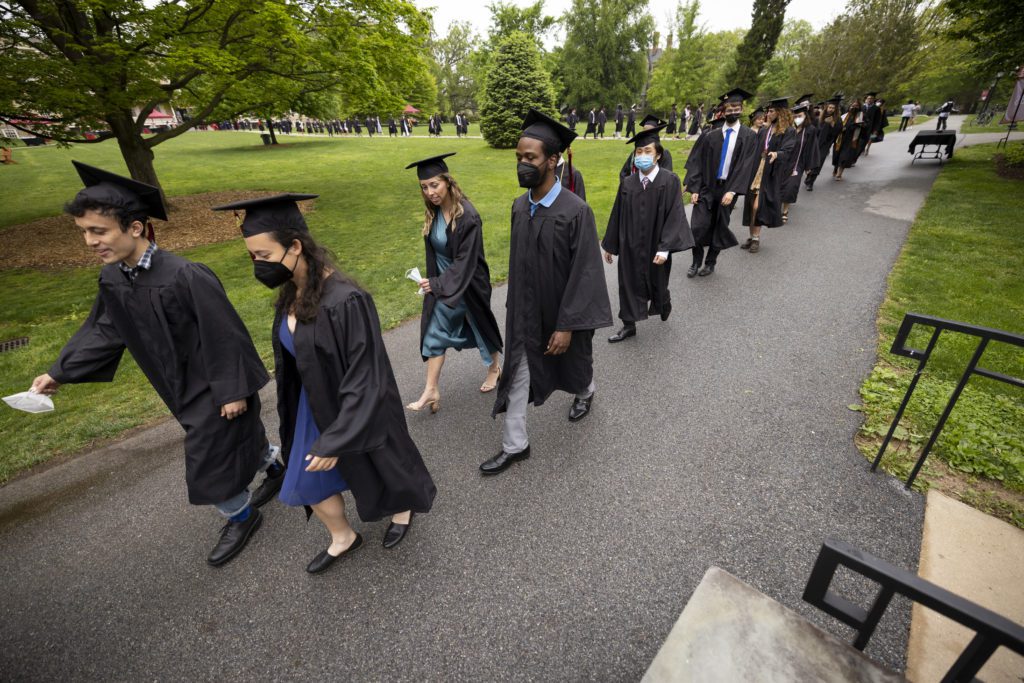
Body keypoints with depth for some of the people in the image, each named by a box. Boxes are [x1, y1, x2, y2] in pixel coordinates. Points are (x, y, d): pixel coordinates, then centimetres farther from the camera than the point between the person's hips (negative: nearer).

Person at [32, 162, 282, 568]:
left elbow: (224, 336, -25)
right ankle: (276, 468, 49)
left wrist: (233, 390, -20)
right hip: (184, 387, 7)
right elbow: (104, 331, 12)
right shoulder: (112, 280, -4)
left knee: (208, 461, 5)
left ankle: (241, 517, 30)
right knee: (239, 438, 23)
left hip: (214, 389, -7)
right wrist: (61, 373, 14)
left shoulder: (186, 277, -29)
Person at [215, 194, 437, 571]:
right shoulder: (291, 293, -4)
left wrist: (336, 440, -22)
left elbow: (365, 379, -27)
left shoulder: (346, 301, -31)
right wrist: (295, 412, 17)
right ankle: (343, 538, 46)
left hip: (357, 411, -7)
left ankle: (402, 510, 51)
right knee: (307, 483, 19)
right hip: (315, 407, 8)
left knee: (377, 469, 19)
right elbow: (293, 358, 9)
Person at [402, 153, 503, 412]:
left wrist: (437, 284, -26)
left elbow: (466, 260, -25)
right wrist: (433, 281, 14)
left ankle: (495, 368, 41)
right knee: (434, 332, 4)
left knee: (480, 325, 15)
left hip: (469, 283, -6)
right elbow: (435, 251, 9)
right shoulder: (433, 212, -2)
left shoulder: (468, 216, -24)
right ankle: (431, 390, 11)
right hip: (441, 282, 6)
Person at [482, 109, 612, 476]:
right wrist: (514, 305, 13)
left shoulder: (576, 211, -21)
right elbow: (517, 261, 8)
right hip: (525, 310, 5)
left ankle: (585, 393, 56)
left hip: (563, 311, -5)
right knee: (517, 375, 7)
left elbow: (584, 272, -20)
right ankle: (514, 445, 23)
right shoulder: (519, 206, -2)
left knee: (574, 361, 21)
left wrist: (567, 325, -20)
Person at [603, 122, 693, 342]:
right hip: (630, 246, 2)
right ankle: (629, 325, 24)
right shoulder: (627, 183, -3)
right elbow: (617, 216, 3)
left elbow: (675, 216, -15)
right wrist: (610, 245, 6)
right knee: (629, 285, 8)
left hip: (655, 247, -2)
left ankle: (663, 305, 49)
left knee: (657, 284, 16)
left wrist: (665, 249, -23)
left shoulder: (670, 181, -11)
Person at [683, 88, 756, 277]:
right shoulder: (710, 136, 2)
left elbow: (746, 166, -7)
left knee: (719, 228, 8)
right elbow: (696, 163, -1)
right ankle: (696, 261, 14)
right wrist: (694, 189, -10)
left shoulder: (749, 136, 0)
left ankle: (710, 262, 25)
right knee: (698, 226, -7)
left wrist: (732, 191, -18)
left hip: (727, 189, 0)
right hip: (706, 187, 0)